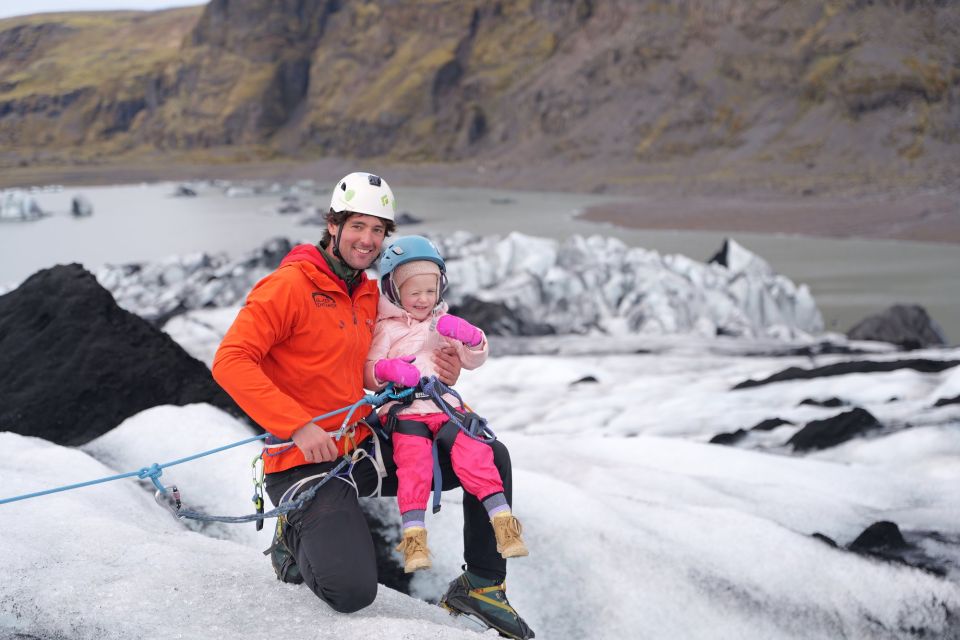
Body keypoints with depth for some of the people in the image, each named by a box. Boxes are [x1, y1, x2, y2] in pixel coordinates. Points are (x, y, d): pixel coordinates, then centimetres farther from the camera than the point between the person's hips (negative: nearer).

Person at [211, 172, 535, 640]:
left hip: (365, 446, 8)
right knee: (353, 591, -25)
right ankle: (296, 539, 9)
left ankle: (481, 585, 15)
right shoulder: (291, 284, -13)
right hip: (306, 462, -7)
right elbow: (231, 361, -19)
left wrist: (437, 377, 1)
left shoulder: (369, 294, 11)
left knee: (492, 458, 2)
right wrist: (298, 425, -26)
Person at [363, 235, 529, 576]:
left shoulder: (444, 325, 19)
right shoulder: (386, 329, 7)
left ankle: (502, 520, -15)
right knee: (414, 465, -24)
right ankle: (414, 537, -22)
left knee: (474, 454, -18)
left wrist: (470, 337, -4)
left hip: (446, 405, 3)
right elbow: (368, 371, 4)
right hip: (405, 410, -3)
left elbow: (473, 360, 18)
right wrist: (388, 370, -19)